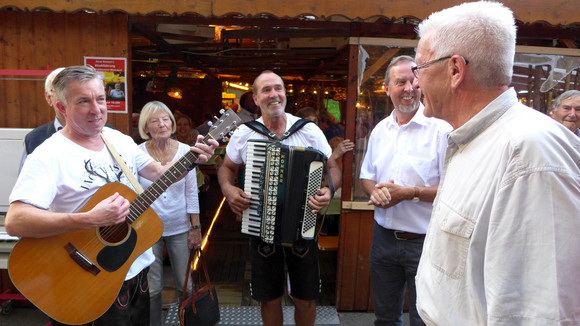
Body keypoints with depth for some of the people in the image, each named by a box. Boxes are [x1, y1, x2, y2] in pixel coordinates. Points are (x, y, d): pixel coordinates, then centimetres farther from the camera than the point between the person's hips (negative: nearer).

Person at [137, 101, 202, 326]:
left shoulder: (185, 151, -4)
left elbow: (191, 192, -1)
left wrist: (196, 227, -1)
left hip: (179, 228, 1)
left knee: (185, 284, 11)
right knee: (153, 288, 10)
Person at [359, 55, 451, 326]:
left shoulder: (440, 128, -11)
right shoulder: (380, 130, 8)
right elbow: (366, 176, 14)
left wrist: (410, 193, -21)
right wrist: (375, 192, -7)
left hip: (424, 242, -5)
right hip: (384, 238, 5)